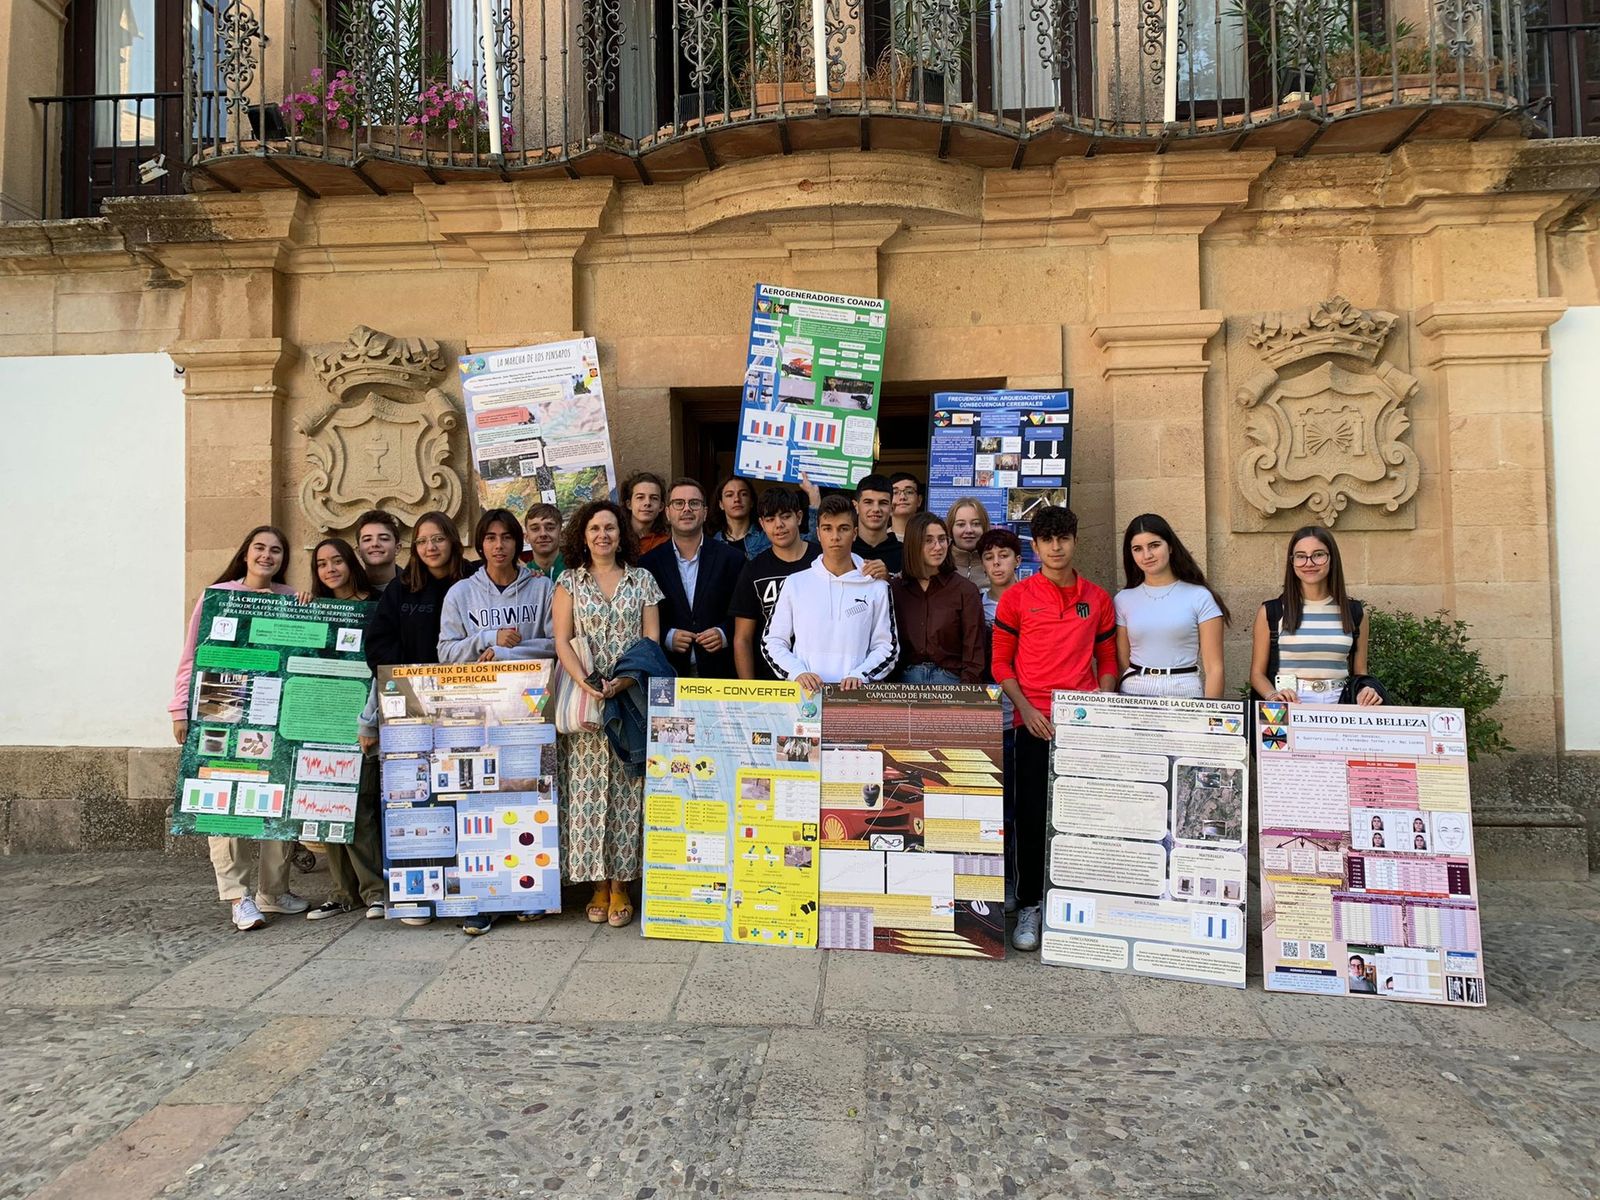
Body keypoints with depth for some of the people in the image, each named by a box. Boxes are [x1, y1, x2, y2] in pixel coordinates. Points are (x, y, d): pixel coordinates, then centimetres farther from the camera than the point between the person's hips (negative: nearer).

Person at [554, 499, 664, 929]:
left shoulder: (643, 580, 9)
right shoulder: (569, 582, 9)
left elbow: (651, 640, 3)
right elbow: (562, 641, 1)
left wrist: (624, 680, -13)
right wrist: (585, 682, -16)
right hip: (586, 701, 0)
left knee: (627, 791, -1)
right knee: (588, 792, 0)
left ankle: (620, 886, 8)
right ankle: (598, 885, 10)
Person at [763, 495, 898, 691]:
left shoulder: (876, 587, 8)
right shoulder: (795, 583, 9)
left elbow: (887, 647, 9)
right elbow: (771, 642, 10)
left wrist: (859, 675, -7)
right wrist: (797, 672, -6)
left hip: (854, 692, 0)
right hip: (804, 691, 0)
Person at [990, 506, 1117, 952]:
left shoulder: (1098, 599, 10)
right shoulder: (1017, 598, 3)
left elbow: (1108, 661, 15)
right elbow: (1001, 663, 2)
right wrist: (1025, 709, -10)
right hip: (1035, 722, -2)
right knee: (1032, 815, 1)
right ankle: (1029, 907, 12)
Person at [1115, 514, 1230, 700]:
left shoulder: (1200, 597, 0)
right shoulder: (1123, 600, 7)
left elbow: (1214, 668, -3)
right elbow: (1121, 664, 8)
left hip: (1185, 692, -1)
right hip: (1134, 692, 1)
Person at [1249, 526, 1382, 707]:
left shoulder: (1355, 612, 12)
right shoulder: (1270, 612, 5)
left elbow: (1360, 672, 18)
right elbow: (1257, 673, 6)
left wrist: (1365, 692, -3)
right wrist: (1273, 695, -13)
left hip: (1339, 705, 3)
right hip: (1289, 705, -3)